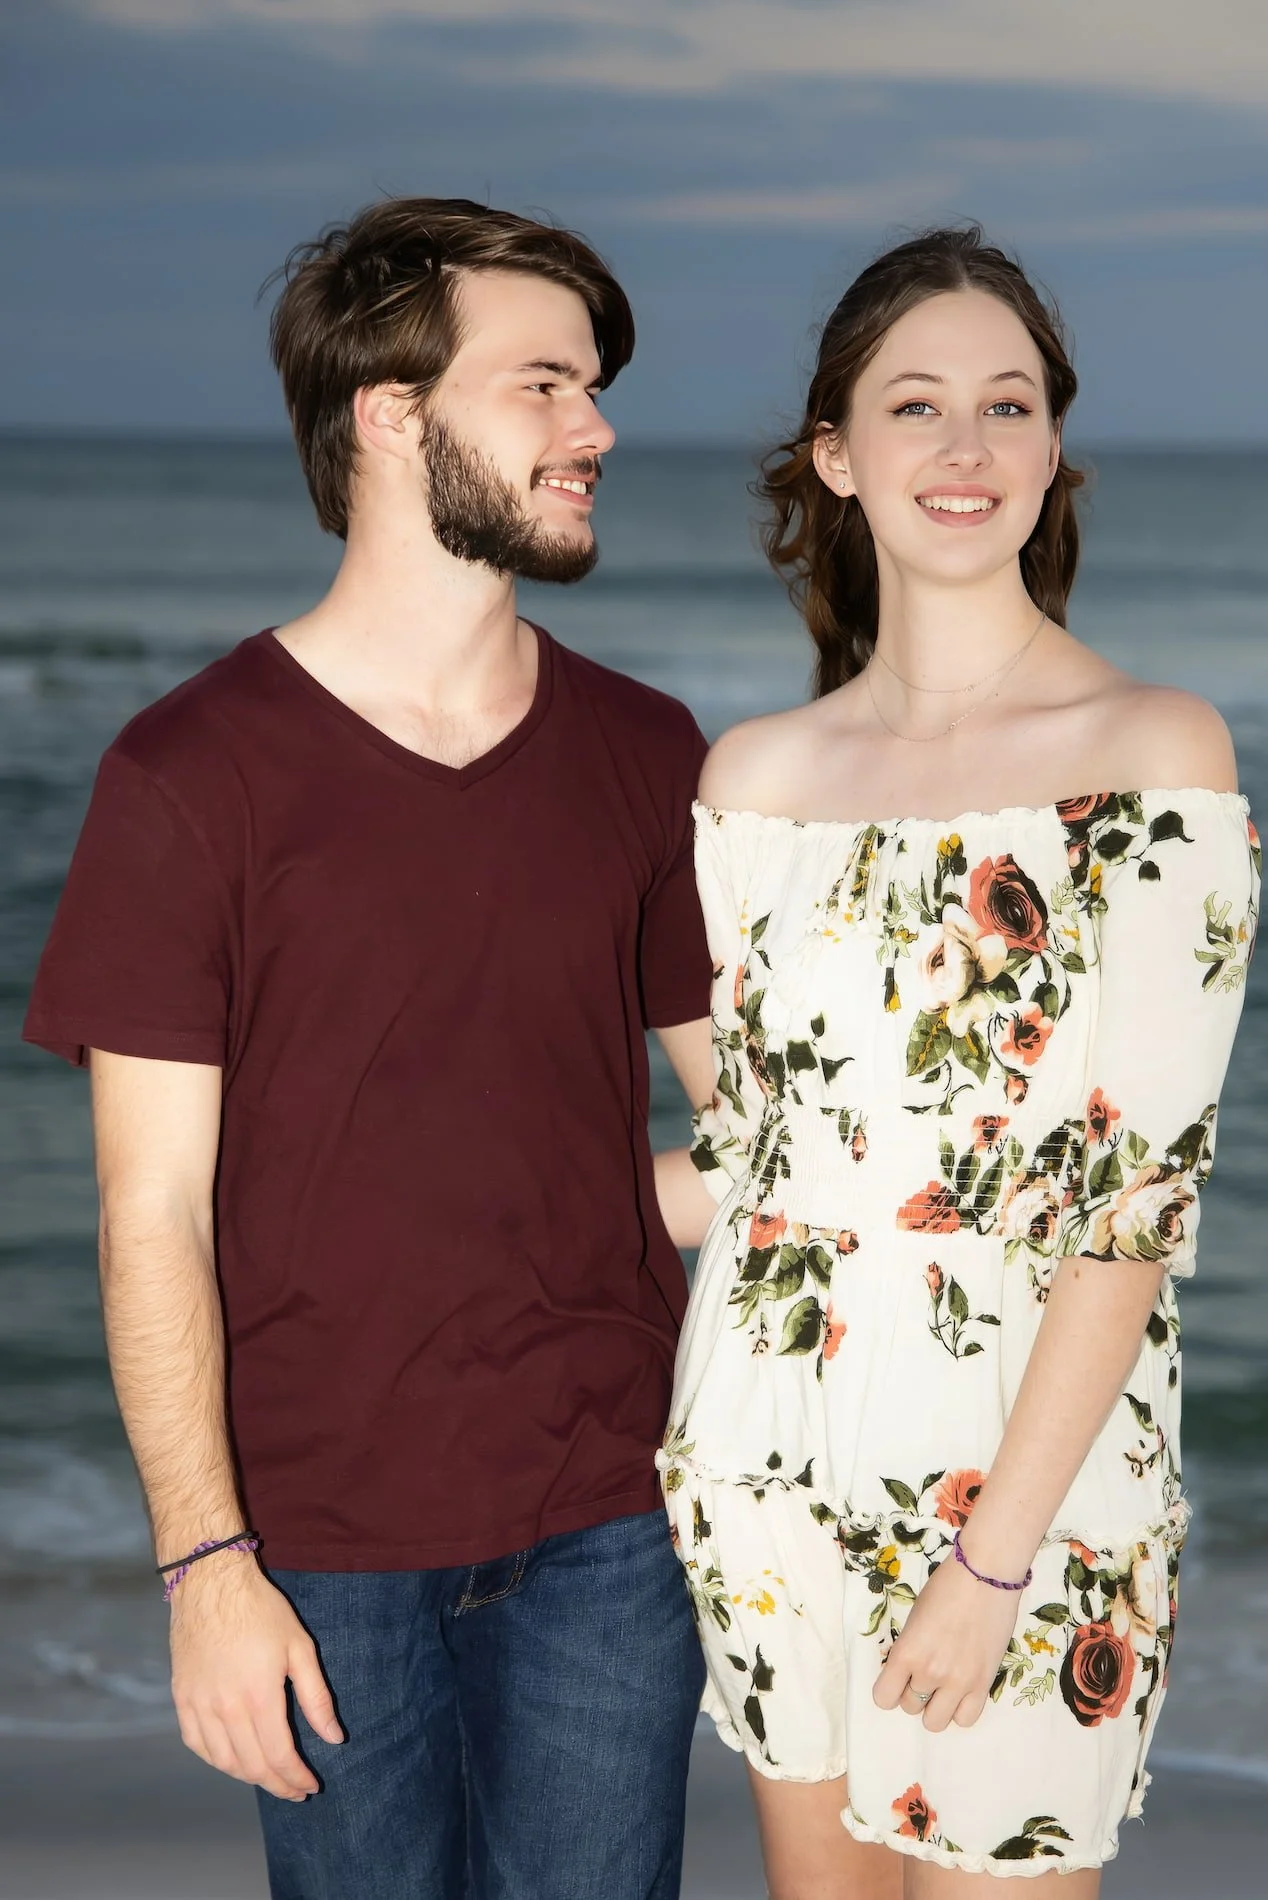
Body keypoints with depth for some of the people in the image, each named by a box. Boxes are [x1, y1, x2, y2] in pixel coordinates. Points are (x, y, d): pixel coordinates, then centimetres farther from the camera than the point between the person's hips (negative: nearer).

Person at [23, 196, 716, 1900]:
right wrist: (206, 1564, -12)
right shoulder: (191, 778, -6)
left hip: (605, 1525, 3)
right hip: (327, 1550, -3)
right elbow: (154, 1215, -7)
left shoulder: (645, 758, 6)